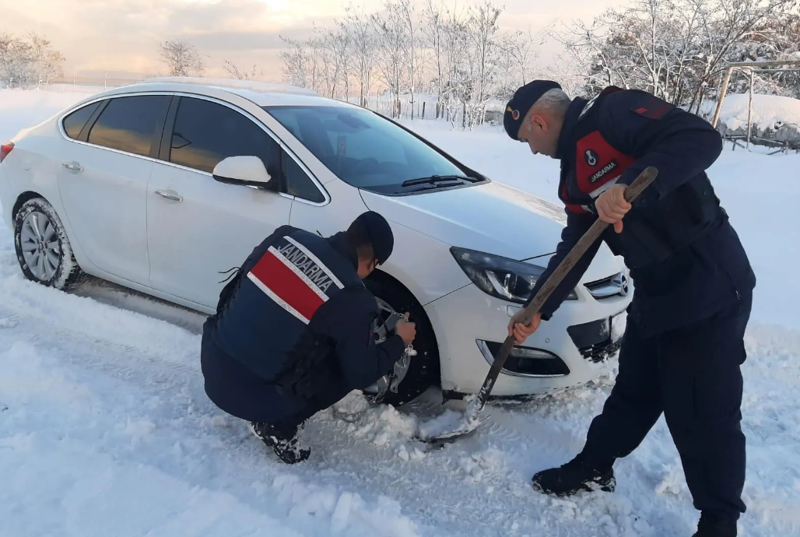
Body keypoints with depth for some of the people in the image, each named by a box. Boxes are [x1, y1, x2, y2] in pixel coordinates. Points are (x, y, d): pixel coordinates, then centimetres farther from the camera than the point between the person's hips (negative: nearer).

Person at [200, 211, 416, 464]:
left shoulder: (287, 237, -1)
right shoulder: (352, 300, -15)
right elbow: (362, 375, -4)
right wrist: (398, 341, 13)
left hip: (213, 363, 6)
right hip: (252, 394, -6)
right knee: (349, 368, 9)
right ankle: (277, 427, 7)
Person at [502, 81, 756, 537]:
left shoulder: (614, 113, -13)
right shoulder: (576, 170, 14)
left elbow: (702, 139, -25)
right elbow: (574, 248, 15)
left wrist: (631, 186, -36)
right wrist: (538, 311, 14)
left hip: (709, 286, -9)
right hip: (656, 293, 9)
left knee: (703, 414, 1)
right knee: (633, 393, 22)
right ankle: (594, 468, 40)